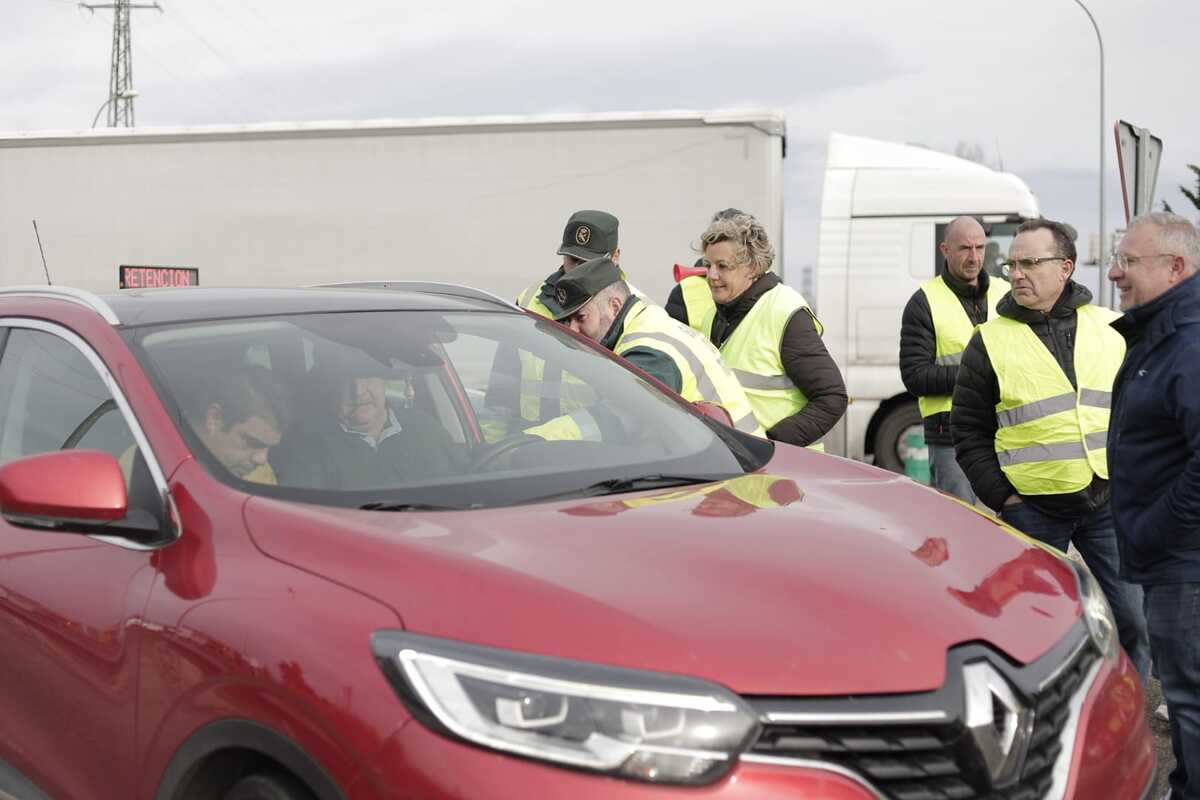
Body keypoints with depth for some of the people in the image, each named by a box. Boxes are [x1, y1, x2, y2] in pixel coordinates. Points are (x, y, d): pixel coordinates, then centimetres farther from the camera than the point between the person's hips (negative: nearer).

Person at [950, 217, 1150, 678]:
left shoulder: (1112, 329, 7)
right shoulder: (990, 341, 0)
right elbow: (968, 431, 1)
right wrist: (1000, 496, -5)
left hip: (1109, 502, 2)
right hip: (1033, 509, -2)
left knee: (1130, 619, 6)